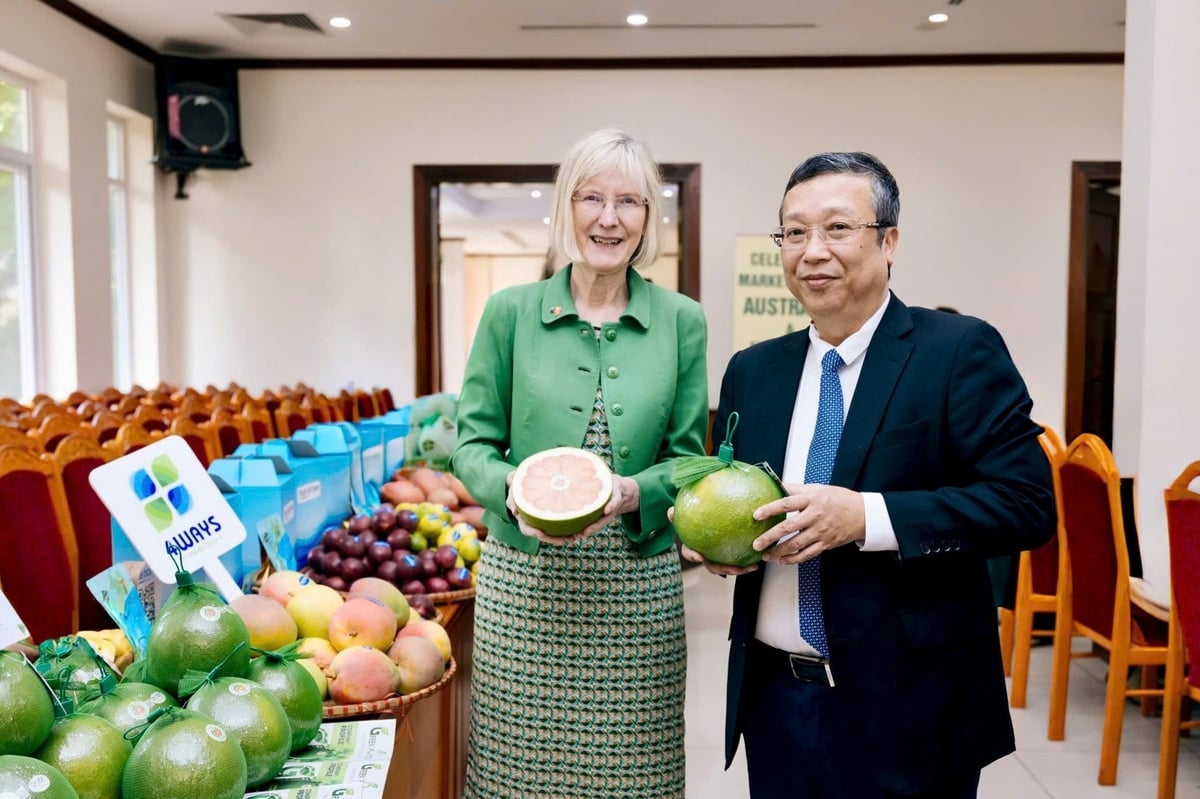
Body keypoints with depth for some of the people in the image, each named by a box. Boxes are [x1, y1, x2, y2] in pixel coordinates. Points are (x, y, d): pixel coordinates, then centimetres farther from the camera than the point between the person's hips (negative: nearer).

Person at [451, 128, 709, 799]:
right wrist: (514, 491, -18)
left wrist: (633, 493, -16)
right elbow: (473, 444, 2)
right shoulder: (511, 312, 1)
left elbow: (687, 456, 4)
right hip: (523, 582, 0)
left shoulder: (683, 322, 3)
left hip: (639, 587, 1)